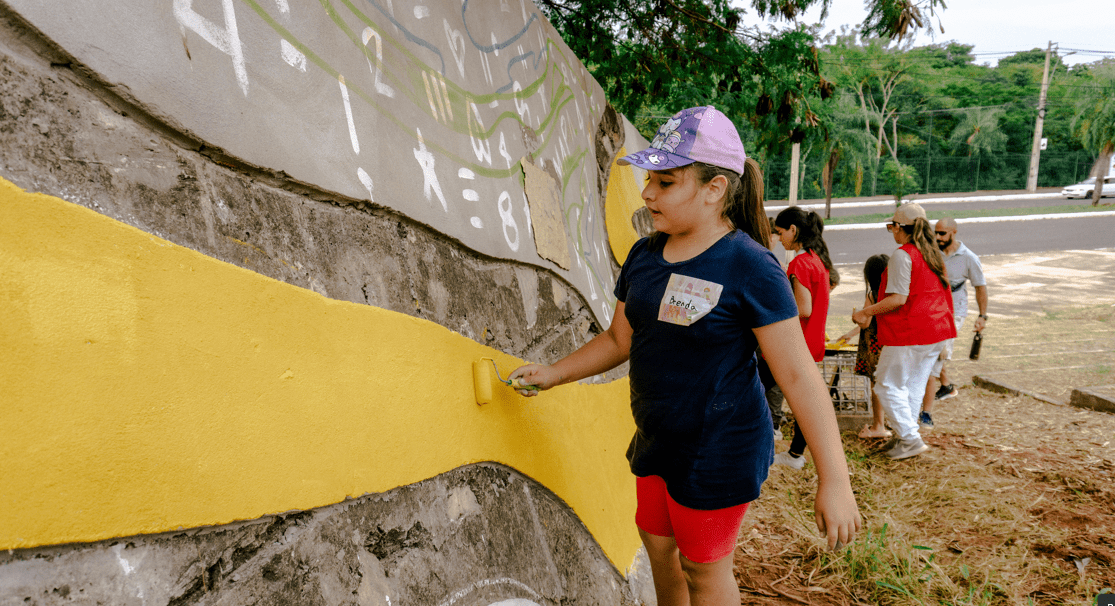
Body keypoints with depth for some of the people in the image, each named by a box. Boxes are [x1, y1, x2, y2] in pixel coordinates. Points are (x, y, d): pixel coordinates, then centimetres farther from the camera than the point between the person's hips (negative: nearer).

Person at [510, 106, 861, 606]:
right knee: (658, 545, 24)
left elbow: (797, 374, -21)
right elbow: (619, 339, 12)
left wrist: (834, 481, -21)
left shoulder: (749, 266, -21)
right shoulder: (644, 255, 0)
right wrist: (553, 373, 3)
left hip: (718, 449, -7)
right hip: (656, 440, 7)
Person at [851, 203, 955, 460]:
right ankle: (905, 436, 21)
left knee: (888, 385, 1)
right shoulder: (933, 254, 13)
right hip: (937, 331, 9)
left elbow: (898, 298, -21)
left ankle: (911, 439, -2)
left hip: (909, 332, -9)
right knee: (914, 385, 15)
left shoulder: (902, 255, -14)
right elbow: (944, 295, 19)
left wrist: (865, 312, -12)